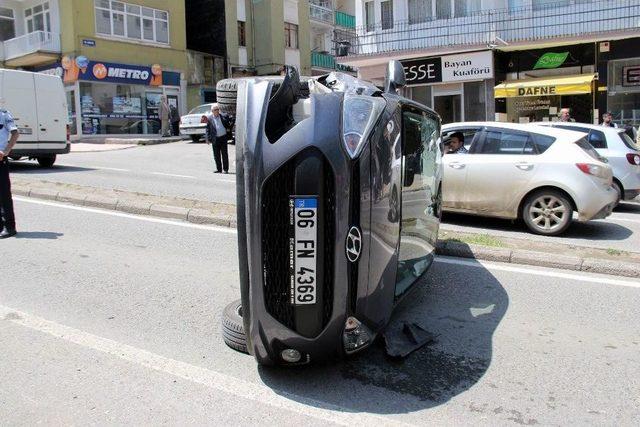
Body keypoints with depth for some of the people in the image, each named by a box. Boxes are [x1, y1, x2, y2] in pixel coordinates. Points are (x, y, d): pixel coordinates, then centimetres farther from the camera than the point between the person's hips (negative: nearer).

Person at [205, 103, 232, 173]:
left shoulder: (223, 117, 5)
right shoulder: (209, 118, 2)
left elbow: (228, 125, 8)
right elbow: (208, 129, 2)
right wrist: (208, 139, -4)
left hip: (223, 138, 0)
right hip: (215, 139, 0)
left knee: (224, 154, 3)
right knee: (216, 155, 5)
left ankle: (225, 169, 11)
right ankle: (219, 169, 15)